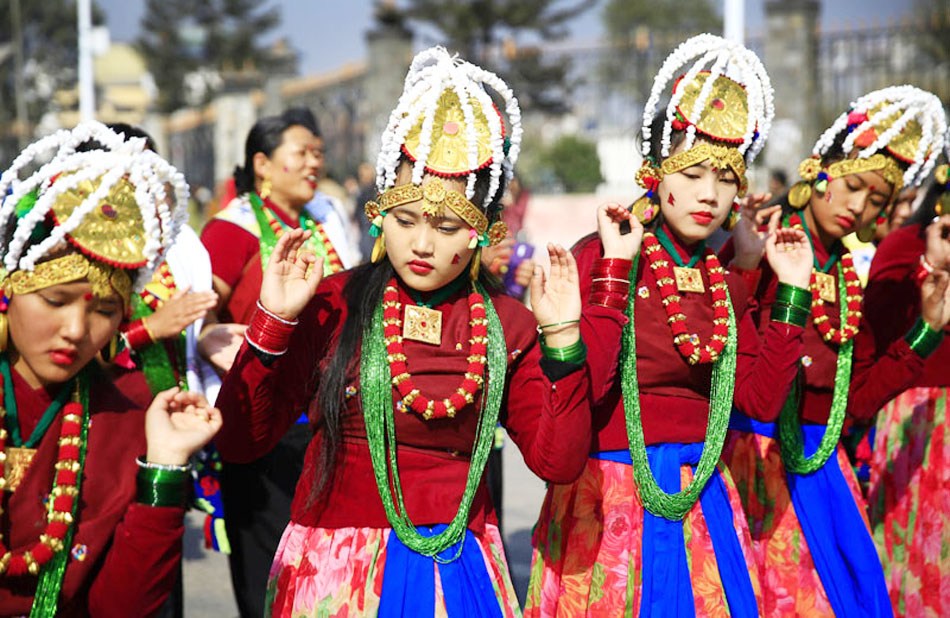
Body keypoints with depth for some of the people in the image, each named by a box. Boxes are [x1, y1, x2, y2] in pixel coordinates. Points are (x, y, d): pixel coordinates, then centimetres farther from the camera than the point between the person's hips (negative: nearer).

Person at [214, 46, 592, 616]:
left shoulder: (507, 327, 0)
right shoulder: (330, 307, -6)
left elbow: (559, 461, -5)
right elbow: (241, 441, -8)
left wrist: (561, 337, -11)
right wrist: (273, 323, -17)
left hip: (460, 566, 2)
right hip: (337, 566, -2)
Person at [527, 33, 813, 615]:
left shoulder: (724, 283, 8)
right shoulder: (600, 259, -10)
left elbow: (760, 398, 2)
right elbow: (582, 390, -22)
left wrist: (791, 292, 1)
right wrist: (614, 272, -23)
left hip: (701, 496, 6)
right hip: (613, 496, -6)